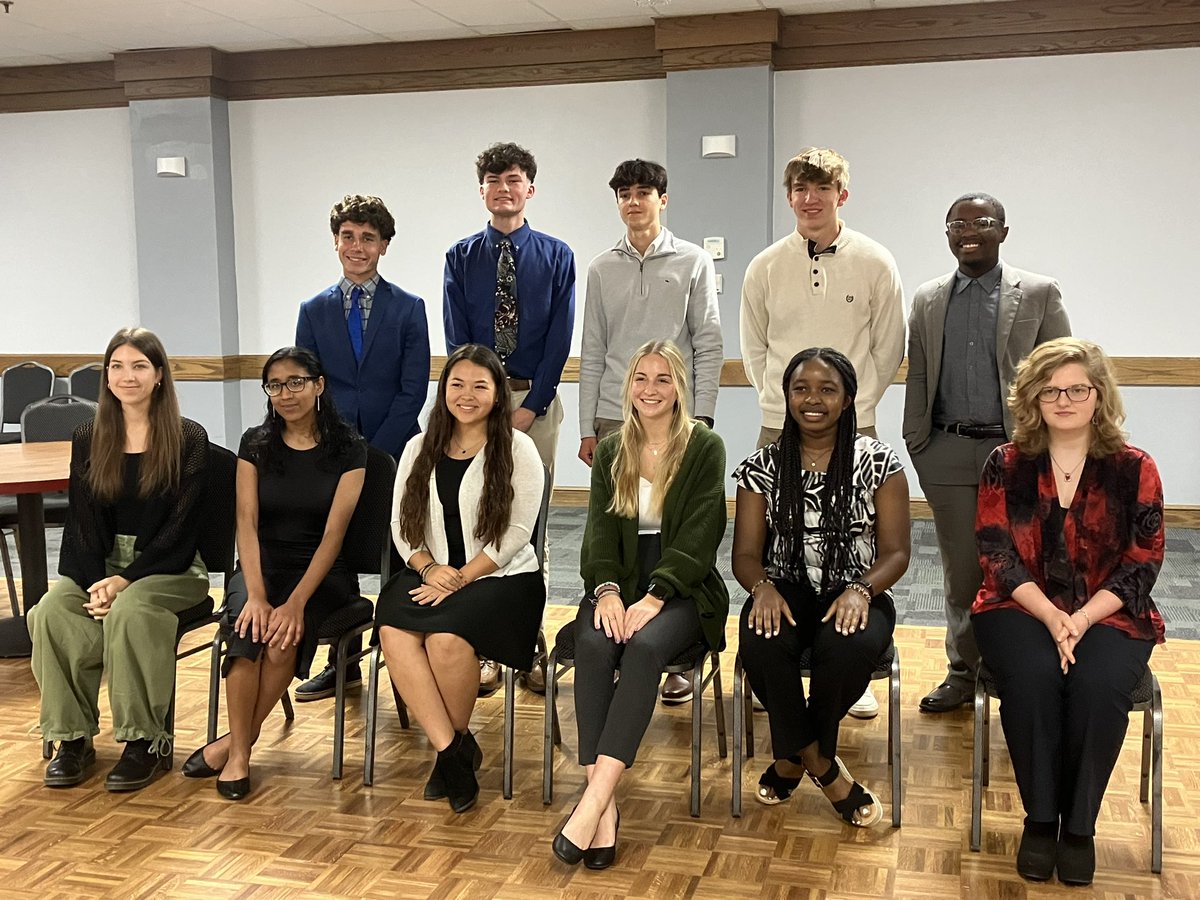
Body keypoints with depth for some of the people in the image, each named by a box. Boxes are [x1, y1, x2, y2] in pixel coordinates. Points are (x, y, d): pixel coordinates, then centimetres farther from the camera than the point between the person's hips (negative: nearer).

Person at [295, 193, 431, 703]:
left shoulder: (409, 309, 3)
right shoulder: (314, 311, 10)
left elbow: (413, 390, -4)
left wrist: (375, 451, -12)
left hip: (394, 455, -3)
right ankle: (343, 663, 21)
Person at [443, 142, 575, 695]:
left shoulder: (556, 256, 5)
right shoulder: (461, 258, 7)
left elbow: (560, 338, -1)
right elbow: (457, 339, 3)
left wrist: (530, 407, -9)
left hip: (536, 401, 0)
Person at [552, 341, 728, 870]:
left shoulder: (704, 448, 0)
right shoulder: (610, 452, 13)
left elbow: (698, 538, -8)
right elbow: (600, 529, 5)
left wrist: (654, 598, -20)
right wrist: (607, 590, -15)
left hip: (683, 589, -3)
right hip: (619, 584, 3)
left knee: (644, 646, -34)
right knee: (593, 645, -29)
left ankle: (593, 800, -37)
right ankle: (605, 806, -31)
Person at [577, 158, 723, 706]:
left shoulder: (693, 263, 4)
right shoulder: (602, 270, 12)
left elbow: (709, 346, 1)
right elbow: (592, 353, 11)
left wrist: (702, 418, -7)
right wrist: (587, 427, 7)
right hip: (615, 421, 3)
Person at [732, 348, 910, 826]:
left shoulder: (878, 462, 1)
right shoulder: (763, 466, 5)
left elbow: (895, 552, -2)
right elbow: (746, 553, 4)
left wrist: (860, 590, -23)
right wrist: (763, 586, -20)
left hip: (854, 594, -1)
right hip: (787, 591, 1)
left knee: (846, 647, -36)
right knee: (760, 644, -34)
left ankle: (793, 757, -5)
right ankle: (826, 770, -11)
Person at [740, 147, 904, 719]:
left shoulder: (874, 263, 0)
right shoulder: (766, 267, 4)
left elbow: (889, 347, 6)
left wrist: (859, 399, 3)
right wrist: (777, 398, 8)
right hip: (780, 429, 2)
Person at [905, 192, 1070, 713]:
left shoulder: (1039, 293, 3)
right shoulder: (927, 300, 11)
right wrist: (916, 444, 6)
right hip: (948, 453, 3)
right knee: (961, 571, 9)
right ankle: (963, 674, 20)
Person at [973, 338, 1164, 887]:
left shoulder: (1133, 469, 1)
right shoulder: (1006, 465, 2)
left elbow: (1141, 565, -2)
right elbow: (998, 555, -4)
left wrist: (1082, 619, -17)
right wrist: (1050, 616, -18)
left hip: (1109, 614, 0)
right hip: (1021, 609, 0)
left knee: (1098, 683, -31)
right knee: (1032, 677, -31)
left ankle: (1079, 826, -11)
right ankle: (1039, 819, -13)